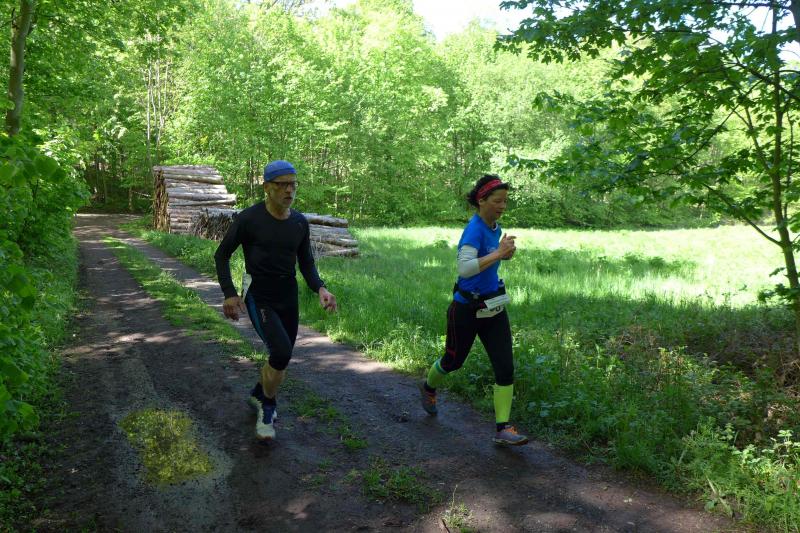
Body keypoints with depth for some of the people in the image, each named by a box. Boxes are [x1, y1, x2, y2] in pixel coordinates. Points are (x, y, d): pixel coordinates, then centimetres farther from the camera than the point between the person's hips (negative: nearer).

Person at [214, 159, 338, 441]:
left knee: (282, 356, 13)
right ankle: (267, 406, 4)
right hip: (258, 298, -5)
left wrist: (320, 289, -11)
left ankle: (258, 394, 43)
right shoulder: (249, 218, -13)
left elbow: (306, 263, 8)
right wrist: (229, 293, -13)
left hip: (288, 298, 5)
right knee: (281, 352, -22)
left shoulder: (300, 222, 1)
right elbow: (222, 255, -3)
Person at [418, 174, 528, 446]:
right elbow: (464, 268, -36)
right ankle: (428, 387, 48)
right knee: (454, 360, 16)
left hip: (493, 307, 7)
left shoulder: (495, 227, 4)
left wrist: (505, 252, 8)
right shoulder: (474, 229, -22)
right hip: (467, 309, -7)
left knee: (505, 367, -3)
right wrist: (498, 253, -36)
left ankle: (502, 429, 5)